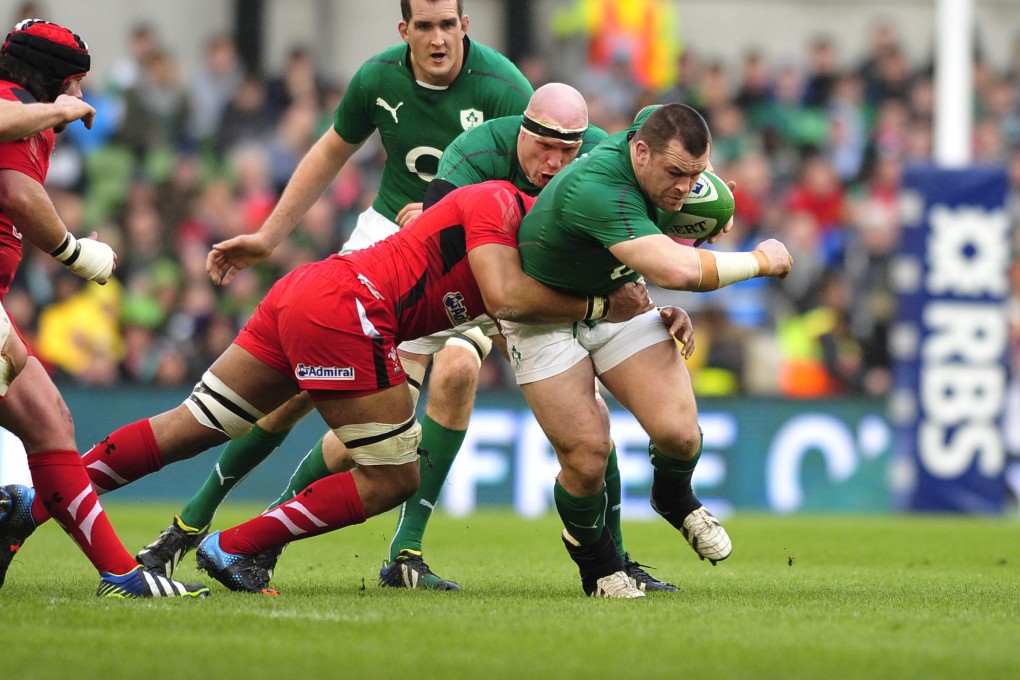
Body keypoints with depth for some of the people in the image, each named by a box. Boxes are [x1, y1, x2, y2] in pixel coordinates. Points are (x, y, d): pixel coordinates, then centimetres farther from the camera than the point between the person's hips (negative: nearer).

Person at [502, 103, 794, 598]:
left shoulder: (656, 128, -16)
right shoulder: (595, 189, -42)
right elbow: (678, 270, -51)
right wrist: (760, 261, -36)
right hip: (543, 312, -6)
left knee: (678, 431, -12)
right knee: (586, 456, -12)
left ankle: (674, 499, 23)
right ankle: (595, 562, 19)